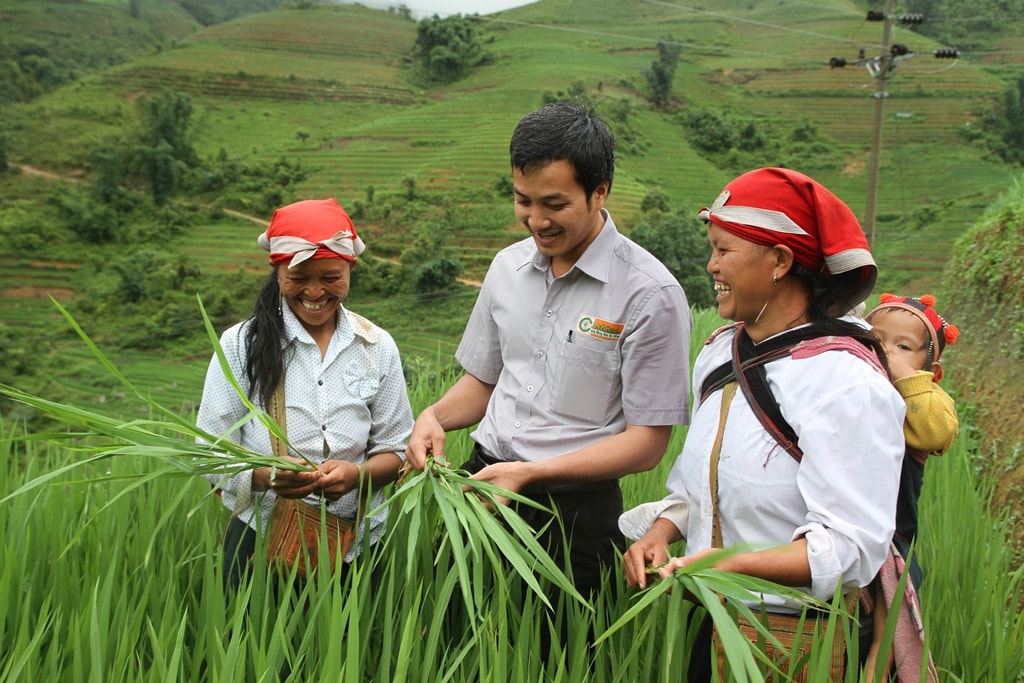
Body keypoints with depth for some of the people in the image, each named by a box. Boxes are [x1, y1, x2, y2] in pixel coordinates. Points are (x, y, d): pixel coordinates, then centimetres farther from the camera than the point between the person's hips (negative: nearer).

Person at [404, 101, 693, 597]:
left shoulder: (650, 293, -12)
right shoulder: (508, 267, 7)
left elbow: (647, 443, -12)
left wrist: (529, 472, -20)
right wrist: (434, 416, -2)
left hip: (576, 507, -5)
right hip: (482, 479, 5)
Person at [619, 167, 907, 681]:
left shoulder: (846, 382, -19)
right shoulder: (721, 352, 5)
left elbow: (849, 547, -24)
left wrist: (734, 564, -35)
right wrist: (659, 533, -5)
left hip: (799, 640, -6)